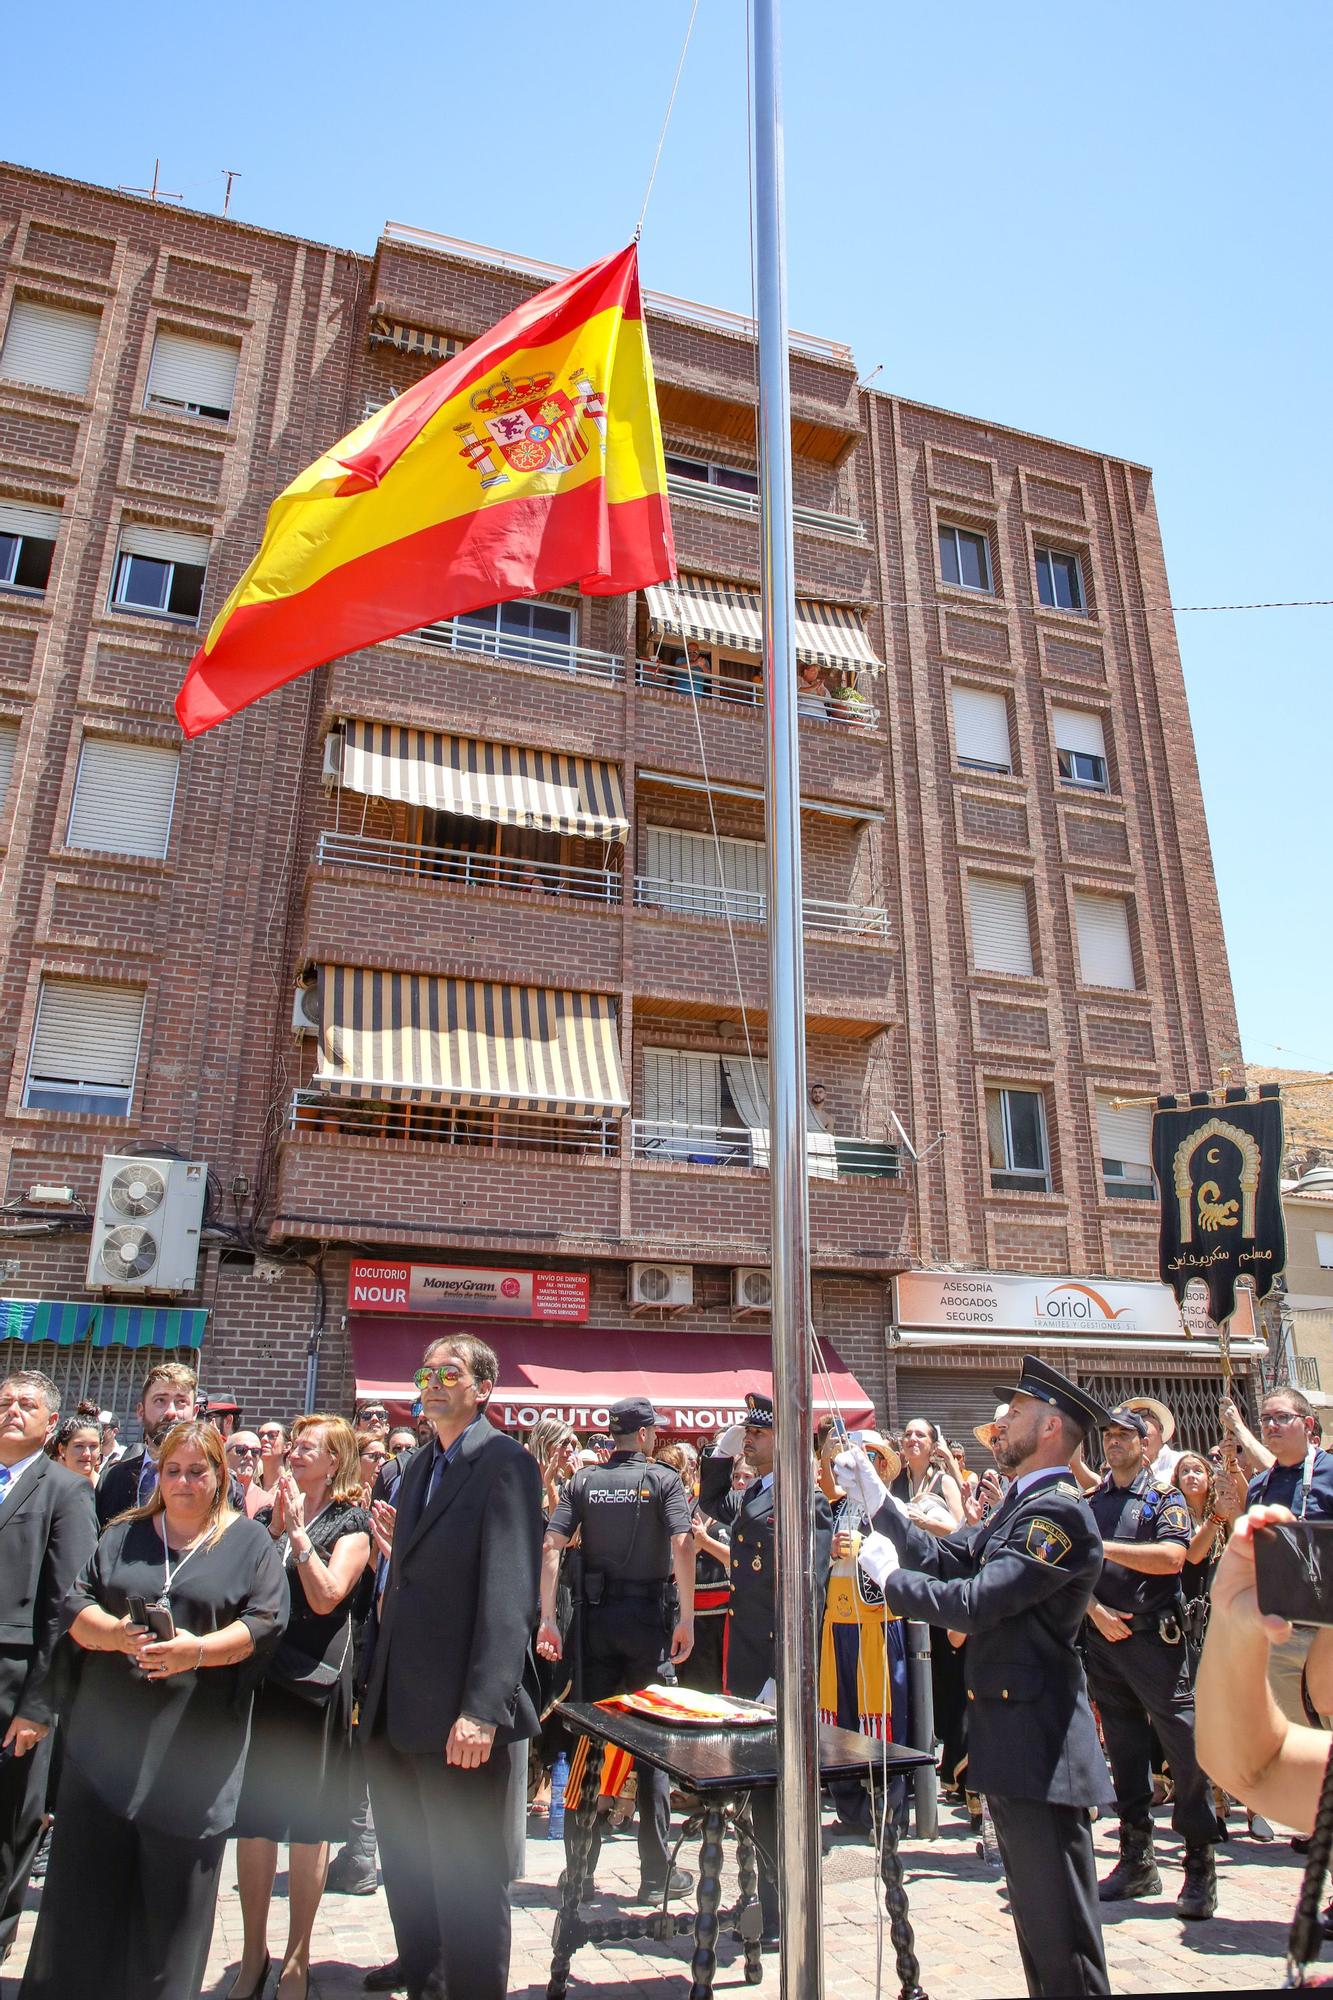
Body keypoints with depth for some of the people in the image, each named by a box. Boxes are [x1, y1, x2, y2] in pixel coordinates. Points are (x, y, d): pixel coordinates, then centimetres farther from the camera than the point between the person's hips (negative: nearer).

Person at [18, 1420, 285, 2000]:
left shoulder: (250, 1543, 2)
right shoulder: (123, 1535, 10)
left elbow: (265, 1621, -6)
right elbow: (77, 1604, 4)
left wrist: (199, 1650, -21)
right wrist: (117, 1634, -16)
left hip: (195, 1742, -2)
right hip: (109, 1733, 2)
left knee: (173, 1887, 5)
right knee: (86, 1872, 6)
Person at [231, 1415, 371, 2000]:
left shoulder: (351, 1523, -3)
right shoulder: (268, 1516, 12)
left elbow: (326, 1597, -15)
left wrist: (298, 1530, -15)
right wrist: (275, 1528, -9)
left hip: (316, 1679, -4)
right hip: (260, 1673, 4)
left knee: (308, 1821, 6)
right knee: (252, 1816, 9)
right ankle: (254, 1952, 26)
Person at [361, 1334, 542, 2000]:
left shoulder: (504, 1463, -14)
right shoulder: (418, 1466, 13)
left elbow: (511, 1595, -20)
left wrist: (482, 1709, -25)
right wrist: (376, 1691, 13)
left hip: (460, 1718, -8)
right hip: (397, 1713, 8)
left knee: (468, 1878, 6)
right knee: (406, 1866, 23)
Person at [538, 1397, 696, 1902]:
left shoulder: (583, 1481, 3)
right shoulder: (663, 1479, -4)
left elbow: (551, 1546, -6)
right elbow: (682, 1544, -16)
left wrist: (548, 1618, -5)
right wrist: (687, 1618, -12)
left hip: (594, 1615, 3)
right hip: (647, 1614, -3)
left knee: (589, 1735, 11)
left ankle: (580, 1869, 18)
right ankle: (657, 1873, 13)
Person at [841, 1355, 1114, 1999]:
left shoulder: (1059, 1511, -21)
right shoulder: (1022, 1503, 11)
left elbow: (975, 1604, -27)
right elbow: (947, 1559, 9)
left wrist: (888, 1575, -14)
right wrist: (877, 1501, 3)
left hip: (1038, 1741, -10)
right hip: (1011, 1734, 10)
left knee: (1060, 1928, 2)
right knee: (1034, 1909, 21)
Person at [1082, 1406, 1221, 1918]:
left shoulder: (1164, 1498, 0)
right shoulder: (1090, 1503, 12)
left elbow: (1172, 1557, -17)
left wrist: (1104, 1548, -18)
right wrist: (1096, 1611, -9)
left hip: (1155, 1639, -4)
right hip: (1103, 1640, 4)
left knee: (1186, 1749, -4)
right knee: (1124, 1751, 11)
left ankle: (1200, 1866, 8)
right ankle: (1136, 1861, 22)